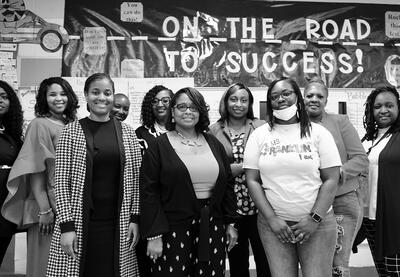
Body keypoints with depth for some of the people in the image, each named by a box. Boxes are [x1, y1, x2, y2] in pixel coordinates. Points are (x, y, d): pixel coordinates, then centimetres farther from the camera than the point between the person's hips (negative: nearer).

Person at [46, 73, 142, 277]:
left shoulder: (127, 133, 4)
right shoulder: (71, 132, -2)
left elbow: (135, 178, 6)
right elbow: (61, 181, -4)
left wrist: (134, 218, 0)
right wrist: (66, 225, -9)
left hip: (118, 225, 2)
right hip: (80, 223, -1)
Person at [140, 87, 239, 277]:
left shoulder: (213, 143, 9)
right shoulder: (159, 146, -3)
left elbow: (227, 184, 12)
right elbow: (149, 192, -7)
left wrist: (230, 222, 9)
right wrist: (154, 235, -11)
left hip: (213, 229, 4)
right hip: (173, 231, -3)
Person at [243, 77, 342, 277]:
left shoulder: (318, 132, 2)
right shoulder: (259, 135, 3)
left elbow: (331, 180, -1)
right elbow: (252, 180, 0)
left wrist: (314, 219, -8)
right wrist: (272, 219, -7)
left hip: (316, 223, 0)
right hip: (273, 223, 1)